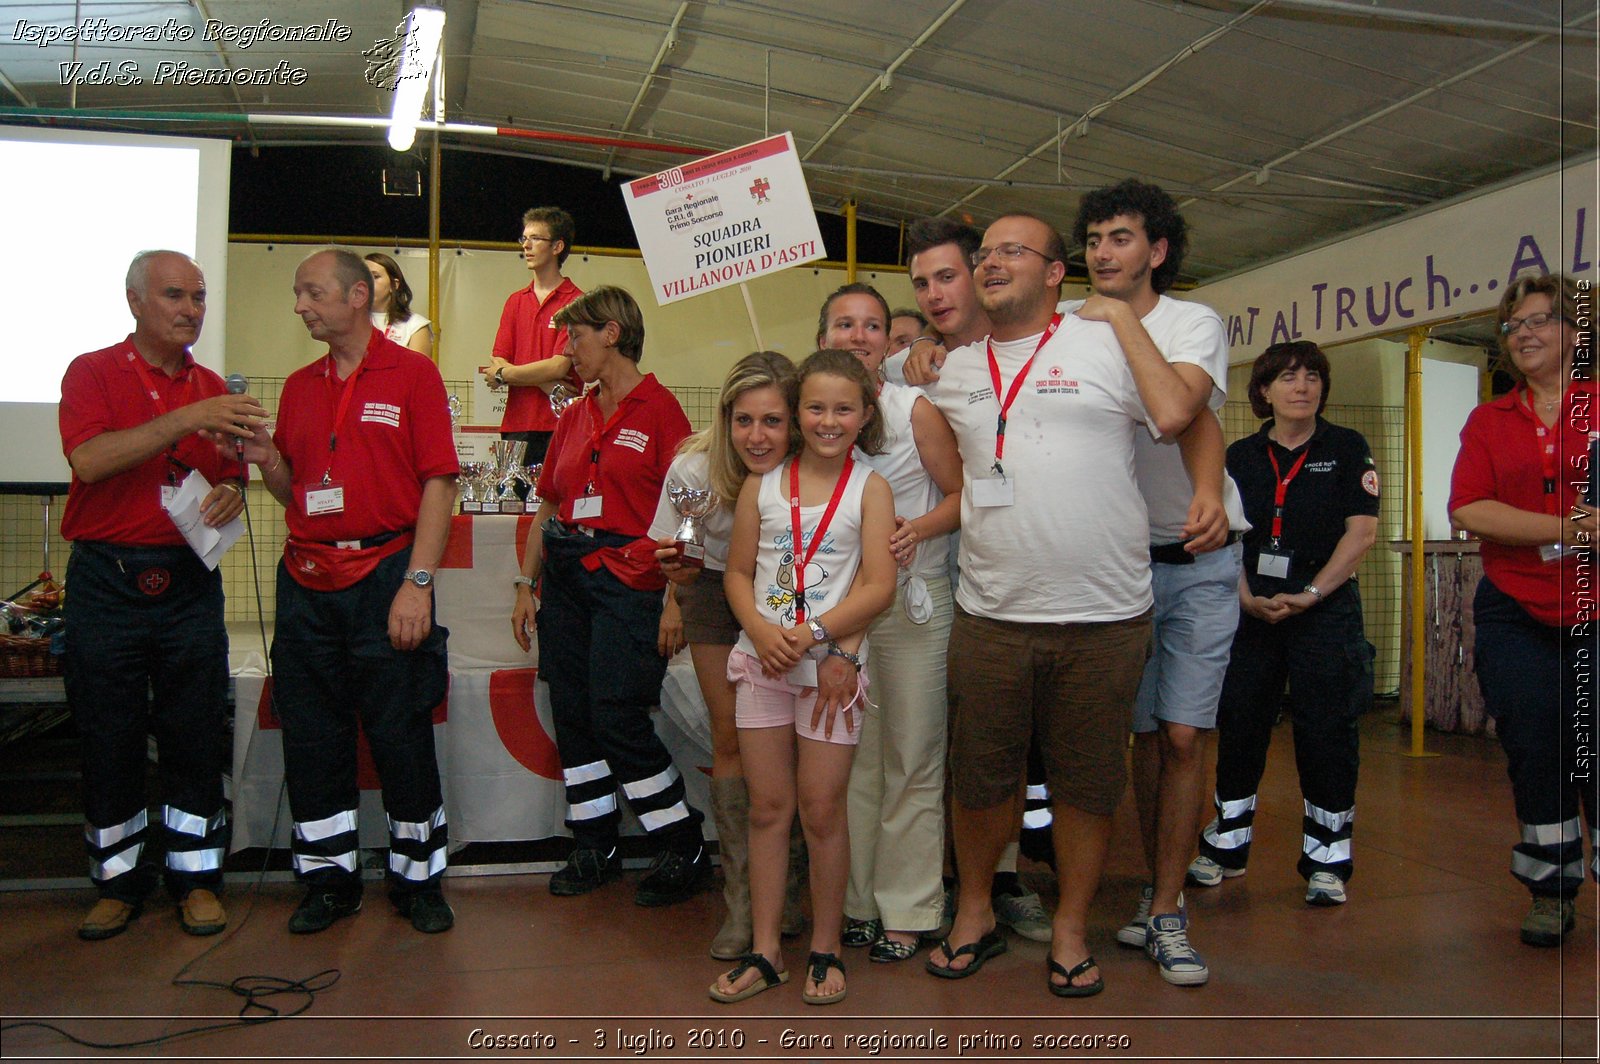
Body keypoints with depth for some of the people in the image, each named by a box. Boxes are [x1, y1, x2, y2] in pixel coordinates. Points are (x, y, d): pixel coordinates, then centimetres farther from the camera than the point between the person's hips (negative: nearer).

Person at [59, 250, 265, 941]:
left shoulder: (211, 389, 11)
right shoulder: (93, 372, 0)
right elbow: (90, 459, -18)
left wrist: (231, 493, -6)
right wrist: (186, 420, -26)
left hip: (189, 583, 3)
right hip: (107, 583, -2)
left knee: (196, 738, 5)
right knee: (107, 738, 6)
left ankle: (195, 877, 18)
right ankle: (118, 879, 22)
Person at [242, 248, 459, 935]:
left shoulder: (412, 374, -1)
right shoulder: (299, 386, 15)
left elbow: (438, 484, -7)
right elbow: (293, 493, 18)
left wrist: (417, 582, -14)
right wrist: (266, 461, -5)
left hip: (385, 577, -5)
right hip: (306, 583, 5)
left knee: (402, 734, 0)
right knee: (311, 736, 8)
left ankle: (419, 879, 15)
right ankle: (329, 880, 22)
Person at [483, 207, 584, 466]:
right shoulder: (515, 301, 16)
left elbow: (559, 366, -10)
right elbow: (497, 364, 8)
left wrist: (502, 373, 4)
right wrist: (545, 384, -9)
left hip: (558, 426, -5)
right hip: (516, 426, 5)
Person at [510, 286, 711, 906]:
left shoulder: (658, 409, -6)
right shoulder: (574, 418, 15)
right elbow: (548, 507, 18)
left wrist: (674, 600, -15)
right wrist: (525, 586, 15)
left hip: (627, 578, -7)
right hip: (565, 576, 7)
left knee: (618, 721, -9)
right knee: (572, 717, 8)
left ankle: (685, 850, 8)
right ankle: (594, 848, 24)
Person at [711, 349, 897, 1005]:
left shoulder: (869, 488, -1)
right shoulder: (762, 485, 6)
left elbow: (878, 586, -8)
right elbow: (738, 572, 7)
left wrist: (811, 634, -15)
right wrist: (761, 631, -11)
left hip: (832, 664, -2)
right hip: (763, 661, 3)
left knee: (822, 809, 2)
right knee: (768, 807, 8)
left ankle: (825, 949, 19)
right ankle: (765, 950, 19)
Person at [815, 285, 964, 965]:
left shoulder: (916, 409, -5)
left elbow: (962, 494, -2)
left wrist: (919, 529, -19)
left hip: (912, 601, -3)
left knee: (911, 759, 2)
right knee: (849, 757, 10)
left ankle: (907, 909, 14)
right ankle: (855, 900, 23)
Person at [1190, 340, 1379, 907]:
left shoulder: (1346, 448, 3)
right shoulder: (1241, 456, 10)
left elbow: (1361, 531, -4)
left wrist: (1308, 595, -13)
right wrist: (1248, 598, -9)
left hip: (1326, 608, -2)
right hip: (1251, 610, 3)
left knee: (1325, 729, -2)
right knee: (1238, 723, 5)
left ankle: (1327, 858, 10)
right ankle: (1227, 844, 20)